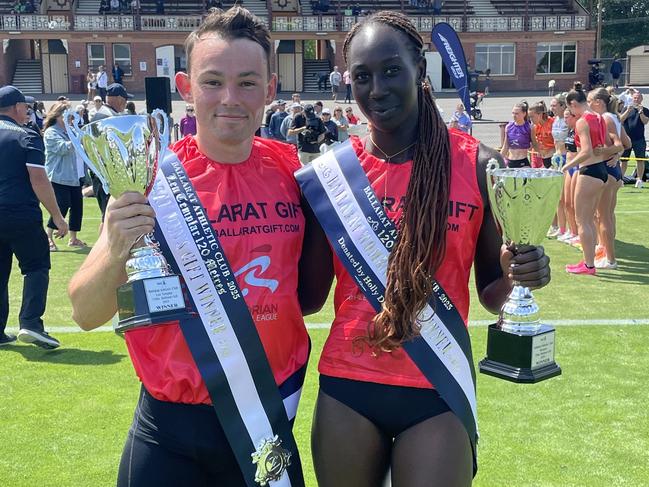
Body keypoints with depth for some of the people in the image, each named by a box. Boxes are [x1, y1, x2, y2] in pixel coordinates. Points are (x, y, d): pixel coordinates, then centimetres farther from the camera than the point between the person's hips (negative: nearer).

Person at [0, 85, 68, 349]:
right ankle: (30, 323, -11)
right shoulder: (27, 137, -7)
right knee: (36, 267, 4)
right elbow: (38, 180, -15)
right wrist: (57, 217, -12)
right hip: (23, 216, -6)